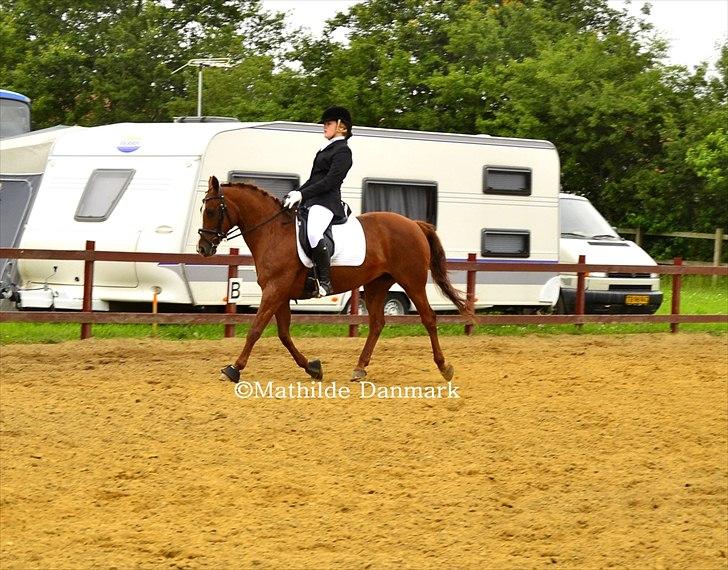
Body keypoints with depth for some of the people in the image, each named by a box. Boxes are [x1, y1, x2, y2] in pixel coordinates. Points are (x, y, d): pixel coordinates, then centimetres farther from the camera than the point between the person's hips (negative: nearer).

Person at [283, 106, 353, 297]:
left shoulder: (342, 151, -6)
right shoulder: (326, 149, 23)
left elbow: (330, 181, -16)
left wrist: (302, 194, -21)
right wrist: (296, 193, 11)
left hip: (326, 201, -11)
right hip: (312, 200, 11)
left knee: (313, 233, -35)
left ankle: (325, 282, -32)